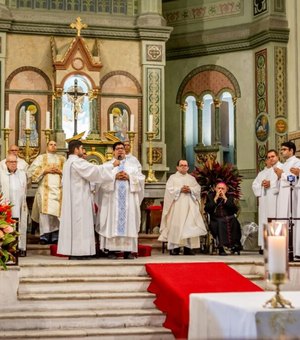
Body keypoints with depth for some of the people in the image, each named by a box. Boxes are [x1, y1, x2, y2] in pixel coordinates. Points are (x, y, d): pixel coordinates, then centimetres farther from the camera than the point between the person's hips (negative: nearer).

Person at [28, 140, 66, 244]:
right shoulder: (41, 157, 12)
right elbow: (32, 170, 1)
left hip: (59, 189, 2)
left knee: (57, 211, -3)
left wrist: (60, 171, -6)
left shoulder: (62, 159, 18)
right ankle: (44, 235, -11)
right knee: (45, 211, -12)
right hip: (45, 188, -2)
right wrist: (45, 170, -8)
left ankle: (55, 235, 0)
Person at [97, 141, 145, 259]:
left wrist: (129, 177, -8)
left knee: (129, 222, -3)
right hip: (113, 200, -2)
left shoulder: (133, 165, 17)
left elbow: (141, 179, 6)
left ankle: (128, 250, -2)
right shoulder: (107, 165, 11)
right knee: (112, 223, -6)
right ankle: (112, 250, -6)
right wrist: (114, 177, -14)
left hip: (129, 200, 2)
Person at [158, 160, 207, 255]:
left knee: (190, 225, -4)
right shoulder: (173, 177, 8)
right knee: (176, 225, -9)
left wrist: (190, 190, -11)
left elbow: (198, 188, 7)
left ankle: (188, 247, -3)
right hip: (177, 205, -3)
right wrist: (180, 189, -15)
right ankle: (174, 247, -7)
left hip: (189, 205, 3)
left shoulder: (192, 178, 19)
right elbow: (169, 189, -5)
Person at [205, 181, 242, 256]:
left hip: (229, 220, 2)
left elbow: (235, 210, -5)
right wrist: (215, 199, -11)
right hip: (216, 221, -1)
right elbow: (207, 209, -7)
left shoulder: (230, 197, 11)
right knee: (219, 223, -32)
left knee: (234, 222, -28)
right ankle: (221, 248, -33)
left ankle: (235, 245, -18)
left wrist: (225, 199, -9)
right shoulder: (210, 196, 9)